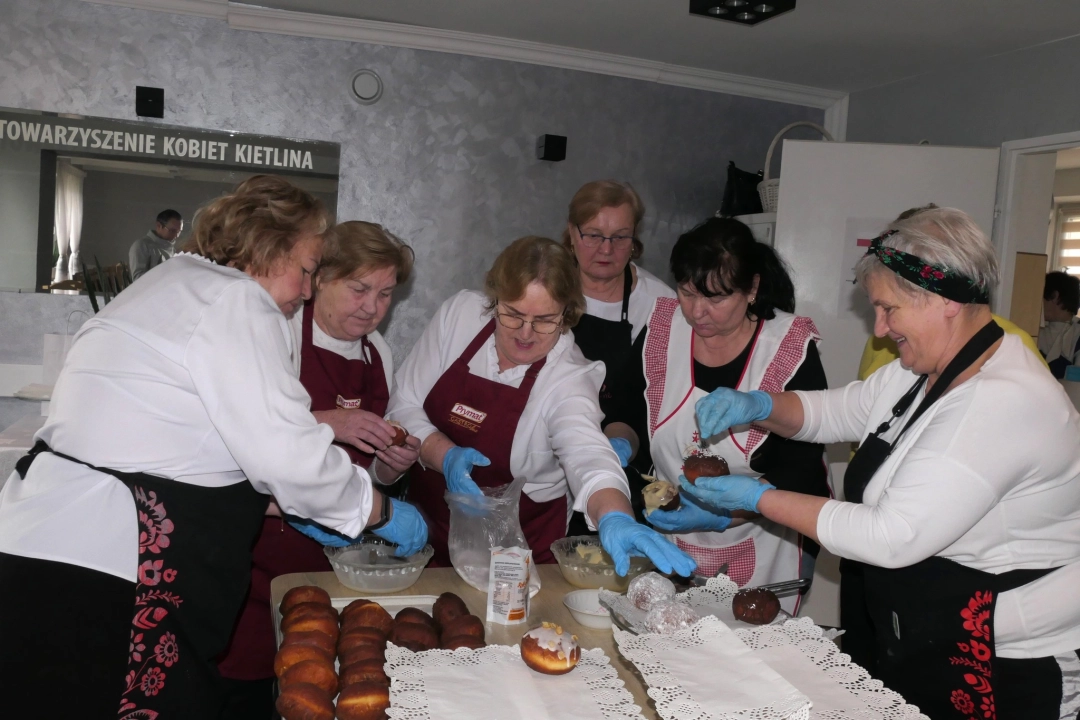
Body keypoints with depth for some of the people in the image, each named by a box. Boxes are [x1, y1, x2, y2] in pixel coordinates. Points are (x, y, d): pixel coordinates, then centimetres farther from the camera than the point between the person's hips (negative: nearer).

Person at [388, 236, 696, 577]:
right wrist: (445, 456, -20)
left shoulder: (569, 379, -16)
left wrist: (615, 517, -54)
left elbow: (588, 456, -33)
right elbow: (404, 404, -2)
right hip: (429, 523, 2)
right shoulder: (460, 314, -7)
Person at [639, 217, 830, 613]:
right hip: (669, 539, 3)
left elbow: (800, 471, -16)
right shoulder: (661, 331, -7)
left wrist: (726, 516, -27)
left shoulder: (791, 350, -17)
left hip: (763, 547, -3)